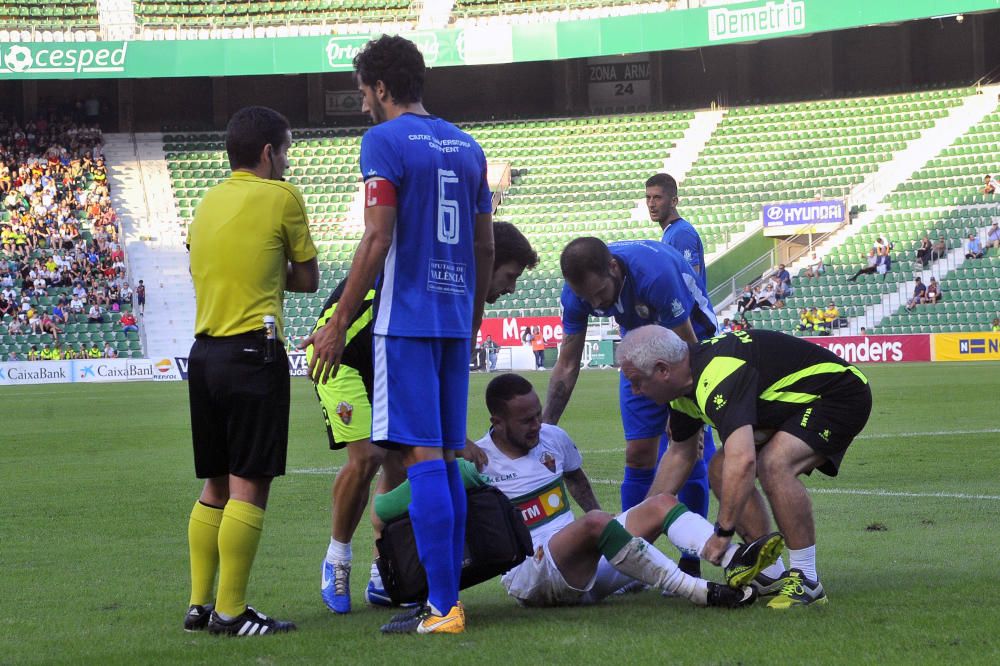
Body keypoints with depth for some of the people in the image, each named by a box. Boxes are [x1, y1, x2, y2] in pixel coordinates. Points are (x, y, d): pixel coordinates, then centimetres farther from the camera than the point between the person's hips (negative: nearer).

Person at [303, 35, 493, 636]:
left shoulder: (385, 141, -6)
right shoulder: (466, 146, 15)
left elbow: (378, 239, -13)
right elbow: (486, 246, 17)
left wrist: (338, 326, -10)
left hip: (407, 317, -7)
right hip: (456, 318, 7)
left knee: (423, 457, -8)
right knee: (446, 458, 11)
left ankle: (442, 608, -11)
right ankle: (447, 598, 13)